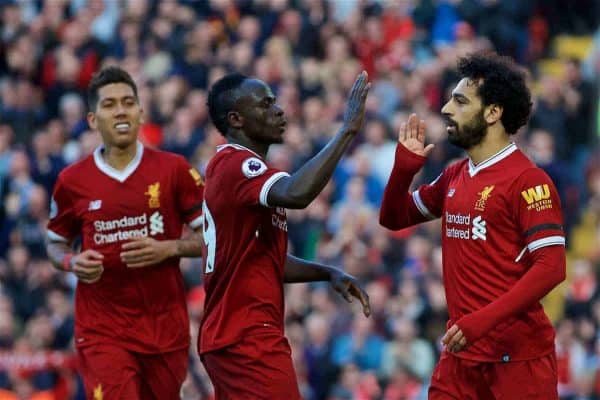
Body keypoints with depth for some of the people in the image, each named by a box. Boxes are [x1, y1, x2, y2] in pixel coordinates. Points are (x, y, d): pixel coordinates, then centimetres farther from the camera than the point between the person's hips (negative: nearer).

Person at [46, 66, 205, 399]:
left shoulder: (173, 169, 0)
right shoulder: (72, 181, 2)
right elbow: (56, 243, 16)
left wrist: (169, 249, -14)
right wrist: (73, 263, -7)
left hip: (165, 326, 1)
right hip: (102, 331, -1)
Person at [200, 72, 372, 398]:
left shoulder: (229, 166, 19)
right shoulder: (236, 164, -14)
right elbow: (296, 194, -35)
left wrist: (330, 273, 11)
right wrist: (348, 129, -27)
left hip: (229, 336, 11)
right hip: (249, 339, -11)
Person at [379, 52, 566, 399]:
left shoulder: (528, 180, -12)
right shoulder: (455, 177, 13)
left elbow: (551, 267, -19)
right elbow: (395, 219, 26)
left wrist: (483, 320, -26)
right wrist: (404, 168, 5)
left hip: (518, 357, -7)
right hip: (461, 353, 7)